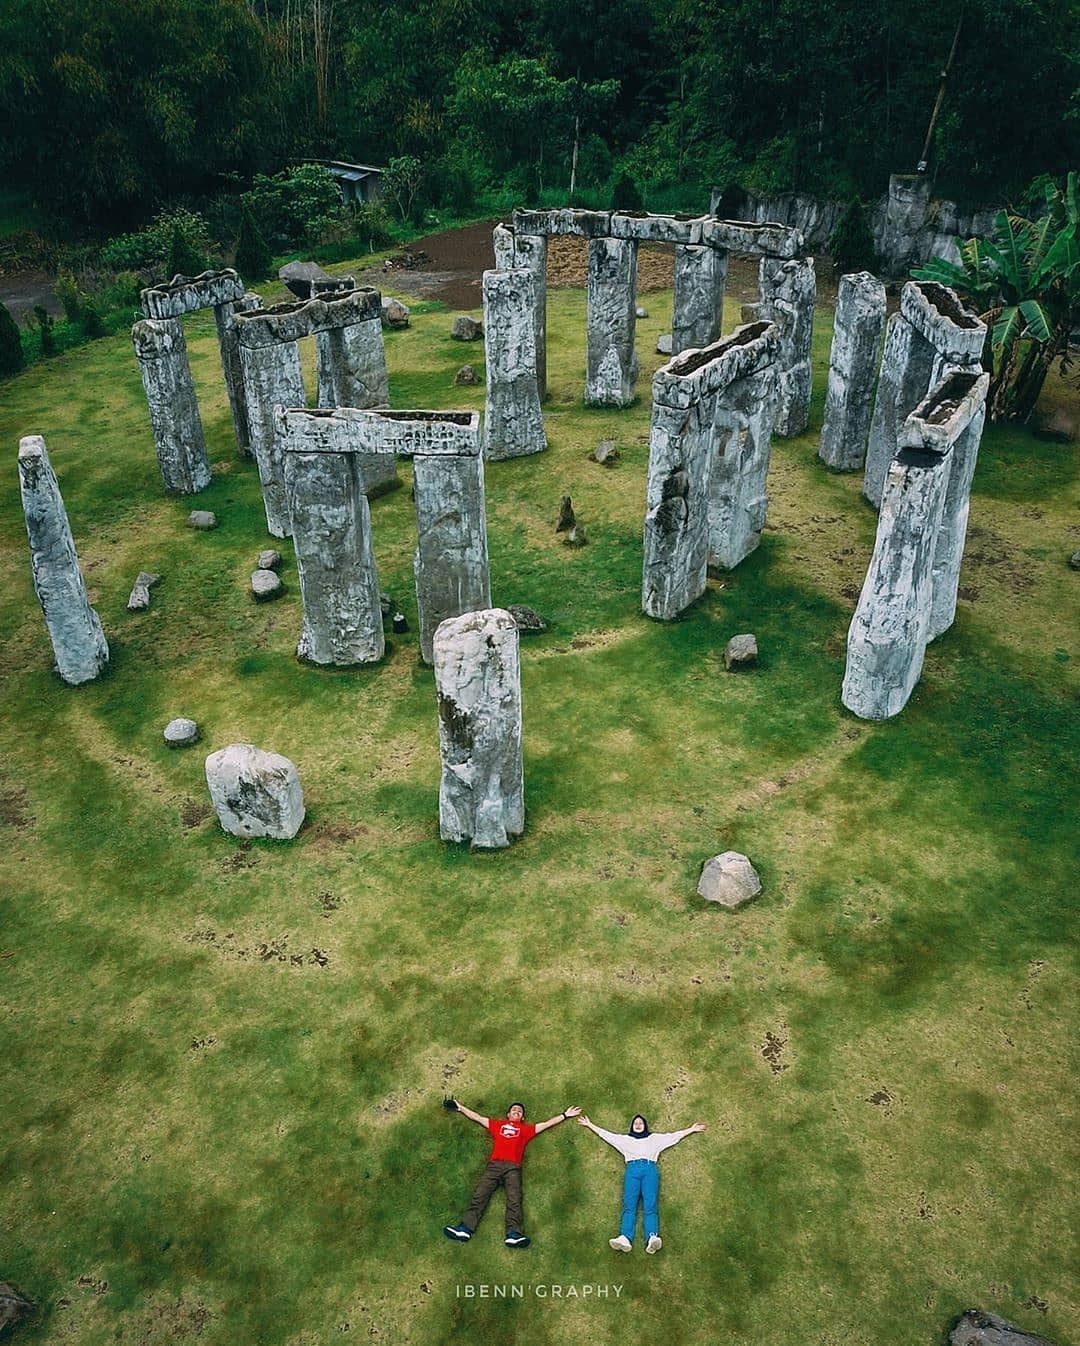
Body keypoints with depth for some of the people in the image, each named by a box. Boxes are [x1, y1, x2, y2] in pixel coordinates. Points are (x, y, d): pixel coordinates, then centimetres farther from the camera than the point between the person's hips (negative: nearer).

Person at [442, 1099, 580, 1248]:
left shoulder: (526, 1129, 27)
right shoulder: (497, 1124, 28)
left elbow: (547, 1124, 31)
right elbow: (477, 1117, 33)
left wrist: (565, 1115, 33)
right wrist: (460, 1107, 36)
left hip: (513, 1167, 0)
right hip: (494, 1165, 0)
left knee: (514, 1200, -21)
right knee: (479, 1195, -17)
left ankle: (513, 1235, -37)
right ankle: (464, 1229, -30)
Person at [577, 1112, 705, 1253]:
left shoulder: (655, 1138, 32)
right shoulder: (625, 1139, 33)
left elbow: (675, 1135, 29)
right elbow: (605, 1133, 33)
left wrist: (691, 1129, 25)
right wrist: (590, 1124, 33)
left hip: (650, 1169, 0)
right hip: (632, 1169, 0)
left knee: (651, 1206, -22)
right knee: (629, 1205, -22)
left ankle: (652, 1238, -44)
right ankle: (625, 1238, -43)